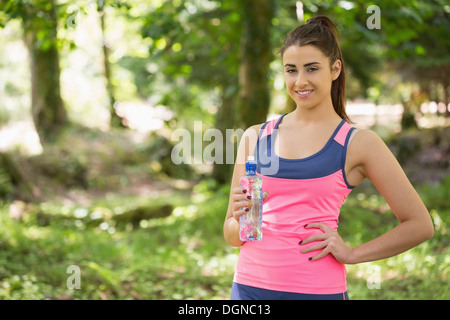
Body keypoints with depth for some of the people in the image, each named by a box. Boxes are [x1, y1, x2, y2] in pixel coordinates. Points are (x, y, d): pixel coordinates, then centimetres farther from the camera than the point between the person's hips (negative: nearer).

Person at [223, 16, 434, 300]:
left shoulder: (359, 143, -2)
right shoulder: (254, 137, 7)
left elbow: (420, 225, 1)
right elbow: (231, 235, 11)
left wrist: (351, 254, -4)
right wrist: (243, 219, -10)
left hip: (316, 288, -3)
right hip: (250, 285, 3)